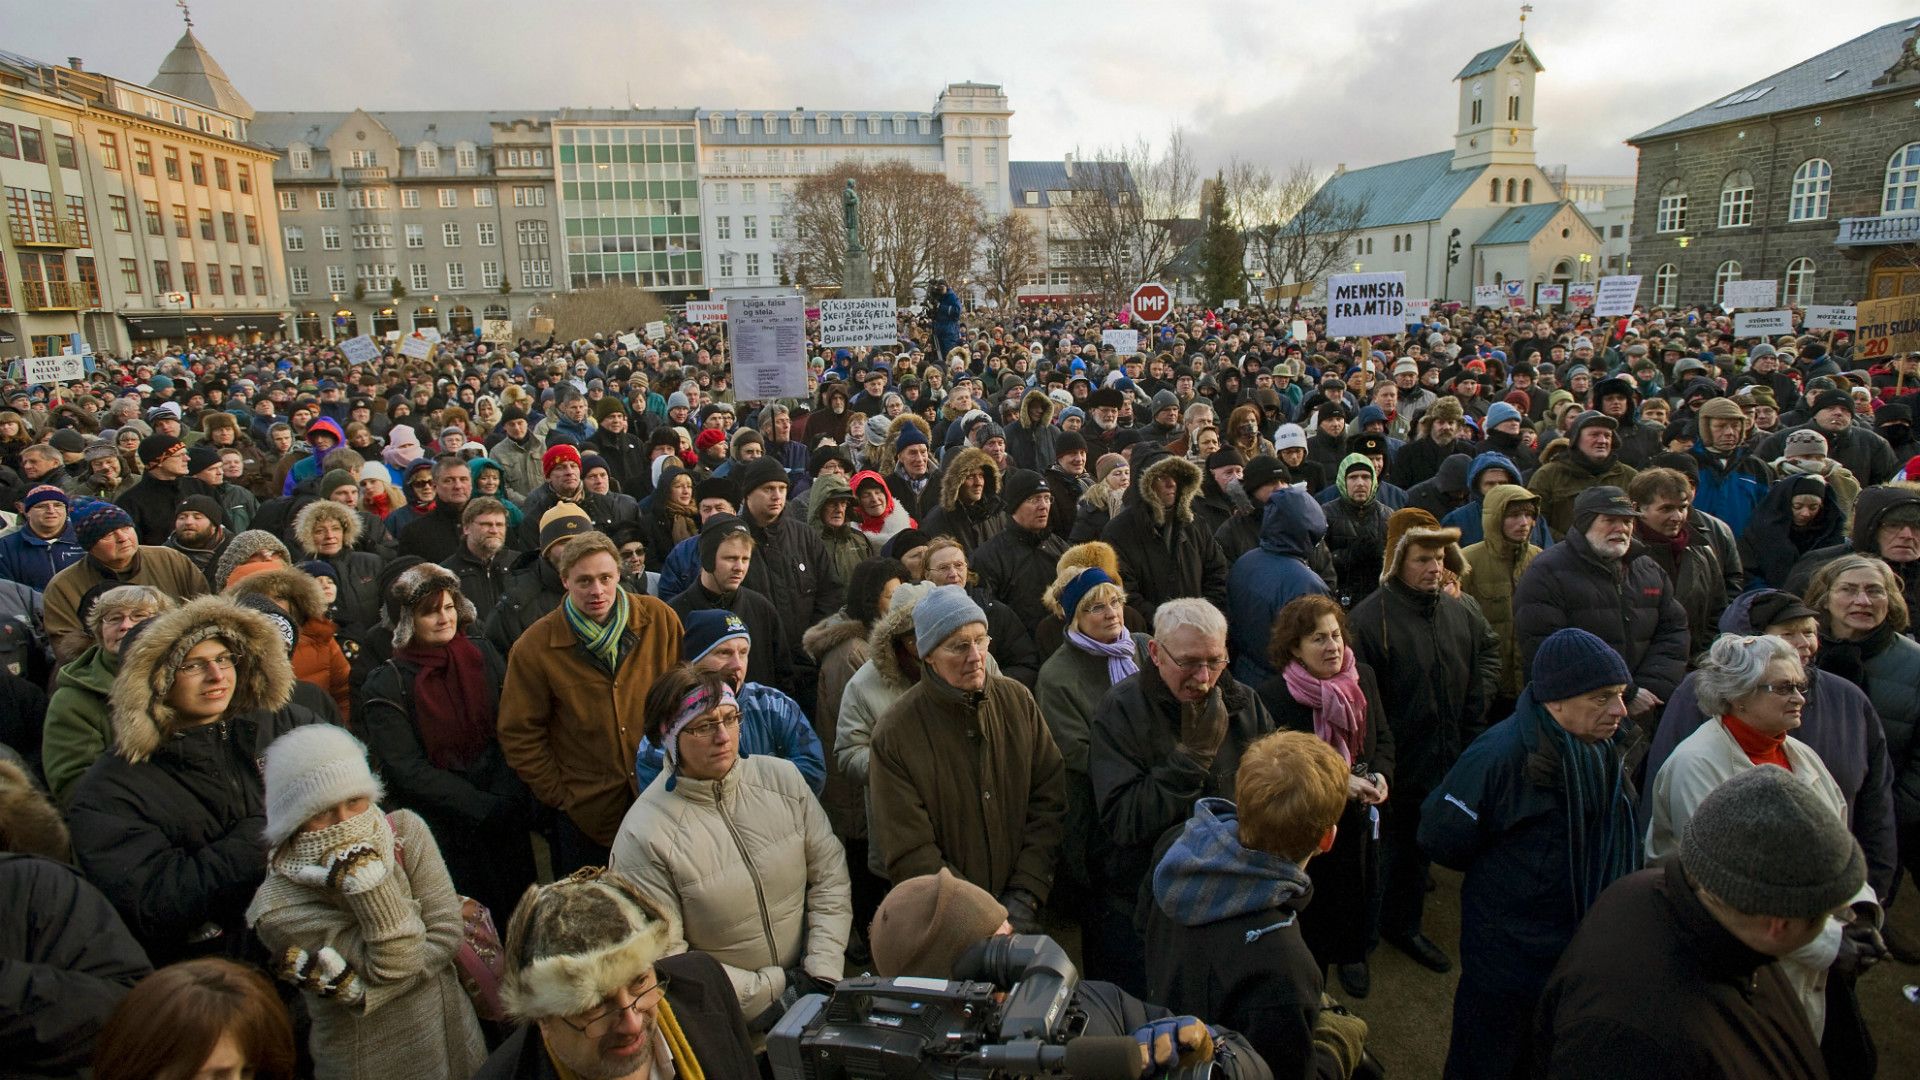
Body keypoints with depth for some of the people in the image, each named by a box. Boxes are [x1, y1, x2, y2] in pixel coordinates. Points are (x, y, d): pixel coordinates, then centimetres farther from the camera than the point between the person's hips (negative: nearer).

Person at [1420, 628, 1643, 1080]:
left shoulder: (1602, 748, -4)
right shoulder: (1500, 755, -28)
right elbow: (1441, 839, -20)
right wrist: (1499, 872, -5)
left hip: (1585, 949, 7)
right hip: (1508, 955, -7)